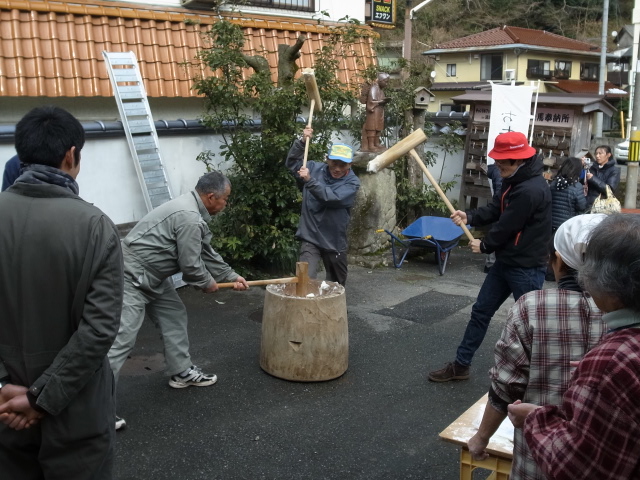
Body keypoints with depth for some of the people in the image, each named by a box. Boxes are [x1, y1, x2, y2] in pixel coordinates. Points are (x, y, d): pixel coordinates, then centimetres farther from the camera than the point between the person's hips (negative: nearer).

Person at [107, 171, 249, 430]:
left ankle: (182, 372, 31)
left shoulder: (192, 210, 11)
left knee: (174, 315, 18)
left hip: (152, 275, 11)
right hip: (132, 277, -11)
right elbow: (191, 265, -19)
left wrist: (231, 276, 25)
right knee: (122, 338, -11)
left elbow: (207, 253, 21)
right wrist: (208, 284, 1)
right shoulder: (189, 218, -23)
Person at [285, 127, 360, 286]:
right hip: (310, 238, 0)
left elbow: (331, 197, -25)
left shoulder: (352, 182, -10)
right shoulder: (315, 168, 0)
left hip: (335, 242, 0)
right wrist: (302, 142, -9)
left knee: (337, 286, 18)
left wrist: (309, 180, -32)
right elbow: (292, 163, 4)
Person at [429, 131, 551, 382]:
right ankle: (461, 365, 26)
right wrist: (470, 216, -9)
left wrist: (484, 246, -4)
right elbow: (496, 208, 10)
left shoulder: (530, 190, -27)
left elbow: (506, 226, -21)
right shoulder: (515, 181, 6)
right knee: (480, 311, 14)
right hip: (506, 262, 10)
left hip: (527, 268, -10)